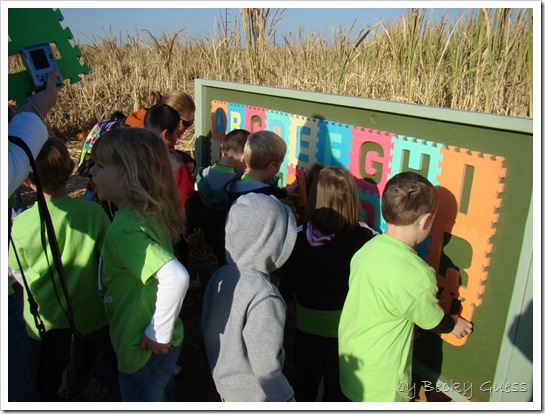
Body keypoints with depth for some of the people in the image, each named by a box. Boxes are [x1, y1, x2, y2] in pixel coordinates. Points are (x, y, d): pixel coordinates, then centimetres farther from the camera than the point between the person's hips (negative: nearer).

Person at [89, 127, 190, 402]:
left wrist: (159, 333, -27)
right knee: (162, 400, 29)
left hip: (143, 353, -8)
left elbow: (174, 276, -42)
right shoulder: (149, 214, -2)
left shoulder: (125, 230, -29)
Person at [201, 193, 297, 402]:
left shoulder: (219, 277, -8)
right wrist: (286, 401, -13)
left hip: (223, 383, 7)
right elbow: (266, 368, -27)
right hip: (253, 397, -6)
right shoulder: (264, 298, -32)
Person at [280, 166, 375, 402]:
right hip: (343, 324, -1)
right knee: (335, 383, 22)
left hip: (306, 322, 2)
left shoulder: (300, 238, -19)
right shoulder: (364, 239, -25)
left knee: (305, 378, 26)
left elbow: (287, 287, -10)